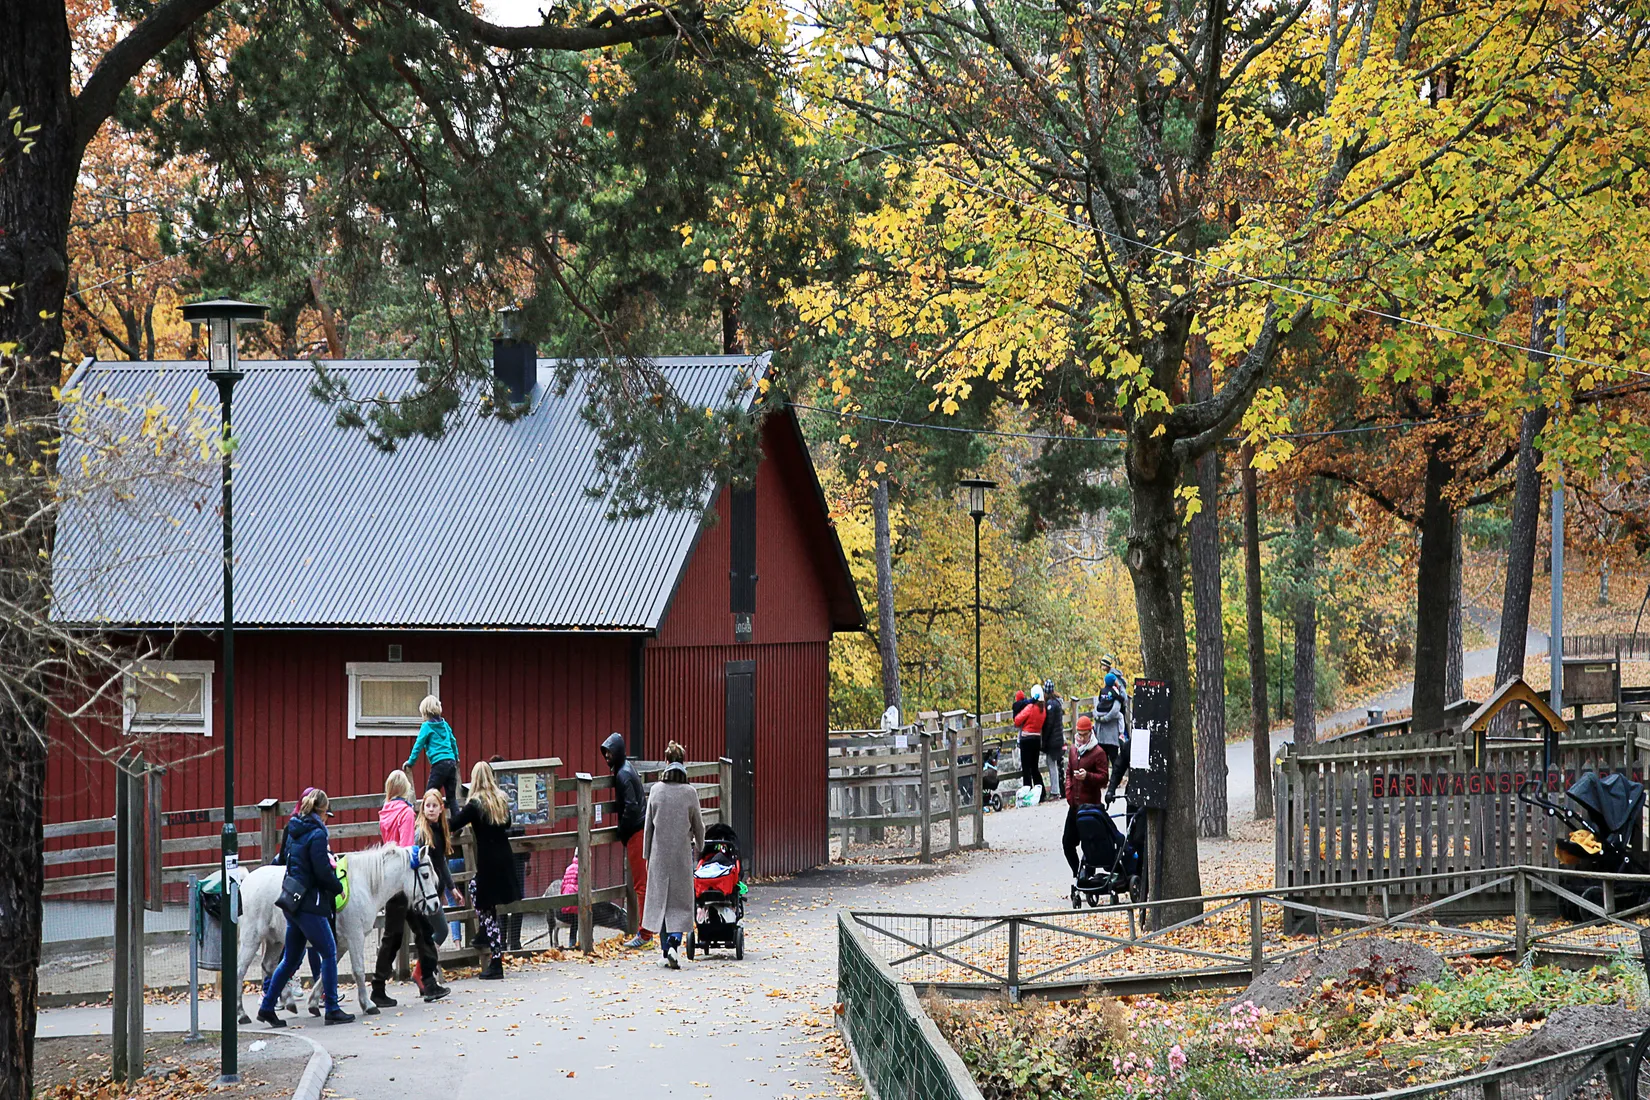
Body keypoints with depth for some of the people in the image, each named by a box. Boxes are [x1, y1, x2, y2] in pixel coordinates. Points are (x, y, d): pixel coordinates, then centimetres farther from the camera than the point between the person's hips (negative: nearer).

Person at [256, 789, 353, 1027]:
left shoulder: (294, 832, 11)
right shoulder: (317, 834, -14)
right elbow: (323, 872, -18)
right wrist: (339, 888, 0)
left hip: (293, 903, 8)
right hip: (310, 903, -8)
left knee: (291, 959, 15)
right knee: (329, 953, 0)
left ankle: (267, 1006, 17)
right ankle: (332, 1009, 1)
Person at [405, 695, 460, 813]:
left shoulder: (426, 726, -4)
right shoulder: (444, 724, 14)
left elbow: (418, 745, -4)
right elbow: (453, 741, 24)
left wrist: (410, 762, 4)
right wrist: (456, 757, 40)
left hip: (439, 764, -6)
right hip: (451, 763, 6)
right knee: (451, 797, 9)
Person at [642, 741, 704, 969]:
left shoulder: (656, 790, -5)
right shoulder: (690, 793, -9)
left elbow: (648, 825, 1)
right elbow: (698, 825, 2)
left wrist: (647, 855, 12)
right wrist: (699, 847, 21)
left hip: (659, 853, 2)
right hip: (682, 853, -2)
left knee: (661, 898, 11)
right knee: (681, 901, 5)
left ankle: (666, 951, 14)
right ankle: (674, 942, -15)